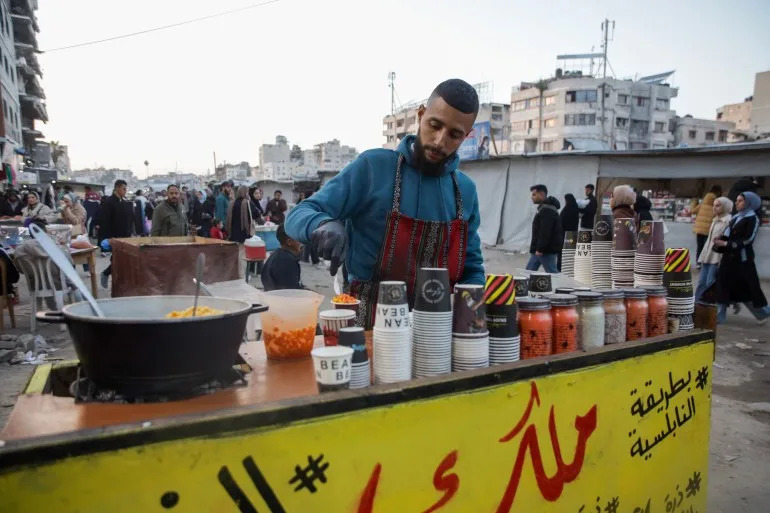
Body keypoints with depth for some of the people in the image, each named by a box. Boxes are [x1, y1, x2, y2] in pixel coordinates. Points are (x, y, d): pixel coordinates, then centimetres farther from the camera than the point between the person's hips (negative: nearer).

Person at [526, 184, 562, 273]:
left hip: (547, 250, -11)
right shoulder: (544, 208, 17)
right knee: (529, 271, 13)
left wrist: (540, 249, -25)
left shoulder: (546, 210, -18)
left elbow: (545, 232, -25)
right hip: (539, 249, 11)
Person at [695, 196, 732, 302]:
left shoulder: (729, 220, -8)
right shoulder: (715, 220, 18)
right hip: (708, 255, 8)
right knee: (701, 282, 6)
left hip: (718, 257, -8)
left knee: (710, 283, -6)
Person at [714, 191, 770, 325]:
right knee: (723, 284, 4)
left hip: (743, 258, -7)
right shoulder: (735, 217, 12)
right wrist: (719, 242, -10)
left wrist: (726, 244, -19)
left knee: (748, 286, 3)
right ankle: (719, 316, 8)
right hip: (729, 257, 7)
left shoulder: (752, 218, -7)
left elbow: (747, 239, -15)